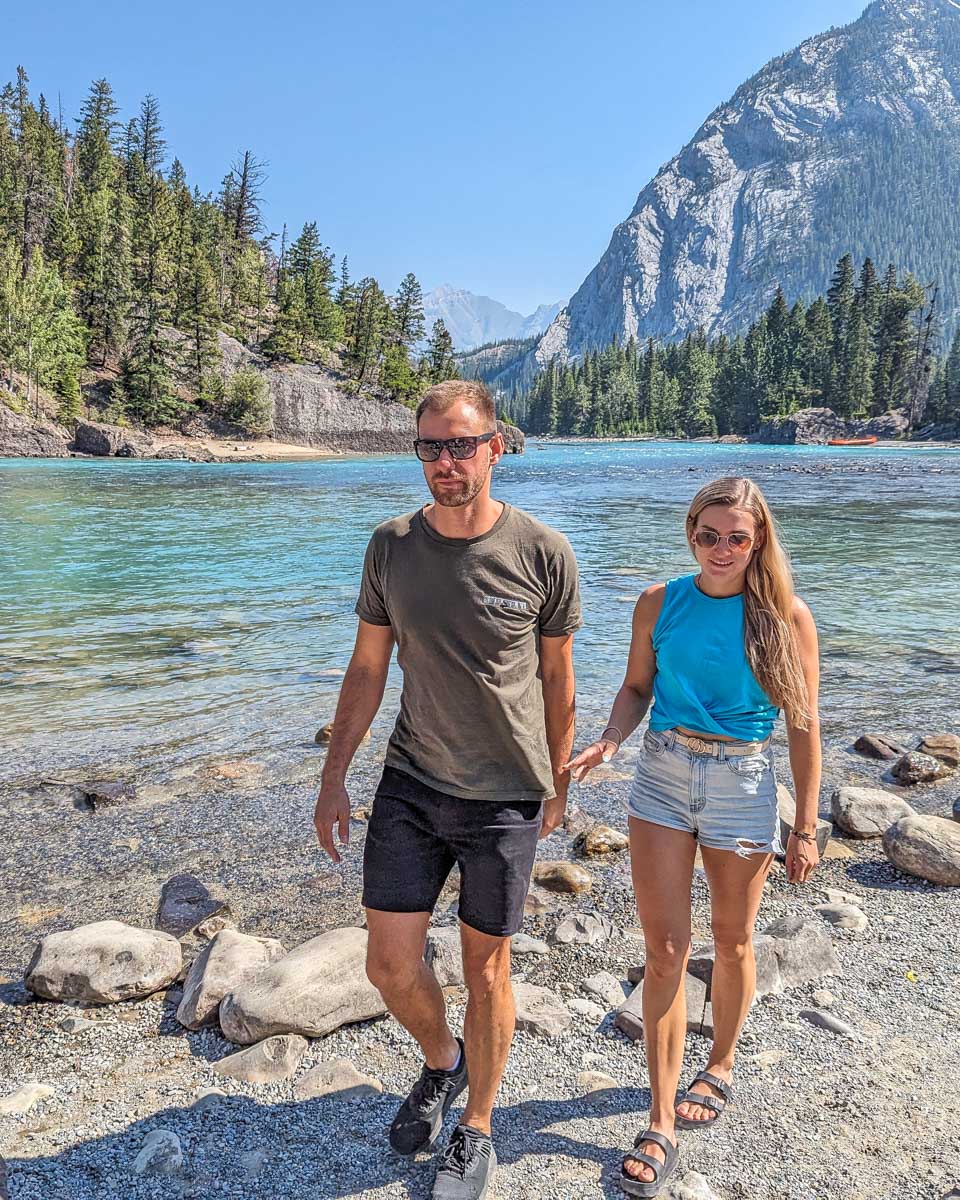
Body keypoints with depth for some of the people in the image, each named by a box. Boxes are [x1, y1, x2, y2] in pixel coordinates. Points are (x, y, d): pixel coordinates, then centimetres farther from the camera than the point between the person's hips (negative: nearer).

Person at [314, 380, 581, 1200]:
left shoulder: (543, 554, -12)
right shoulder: (391, 546, -3)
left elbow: (557, 678, 0)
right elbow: (368, 669, 5)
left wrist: (558, 784, 7)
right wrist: (333, 779, 6)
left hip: (506, 797, -2)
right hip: (410, 785, 3)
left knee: (486, 971, 11)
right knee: (390, 963, 8)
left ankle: (477, 1130, 37)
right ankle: (442, 1062, 43)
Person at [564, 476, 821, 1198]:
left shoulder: (786, 617, -7)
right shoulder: (660, 603, -2)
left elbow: (803, 725, -4)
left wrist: (806, 827, -3)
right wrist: (609, 742, -12)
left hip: (743, 786, -1)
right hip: (663, 776, 1)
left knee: (732, 941, 16)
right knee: (665, 948, 2)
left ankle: (721, 1067, 44)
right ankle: (662, 1125, 15)